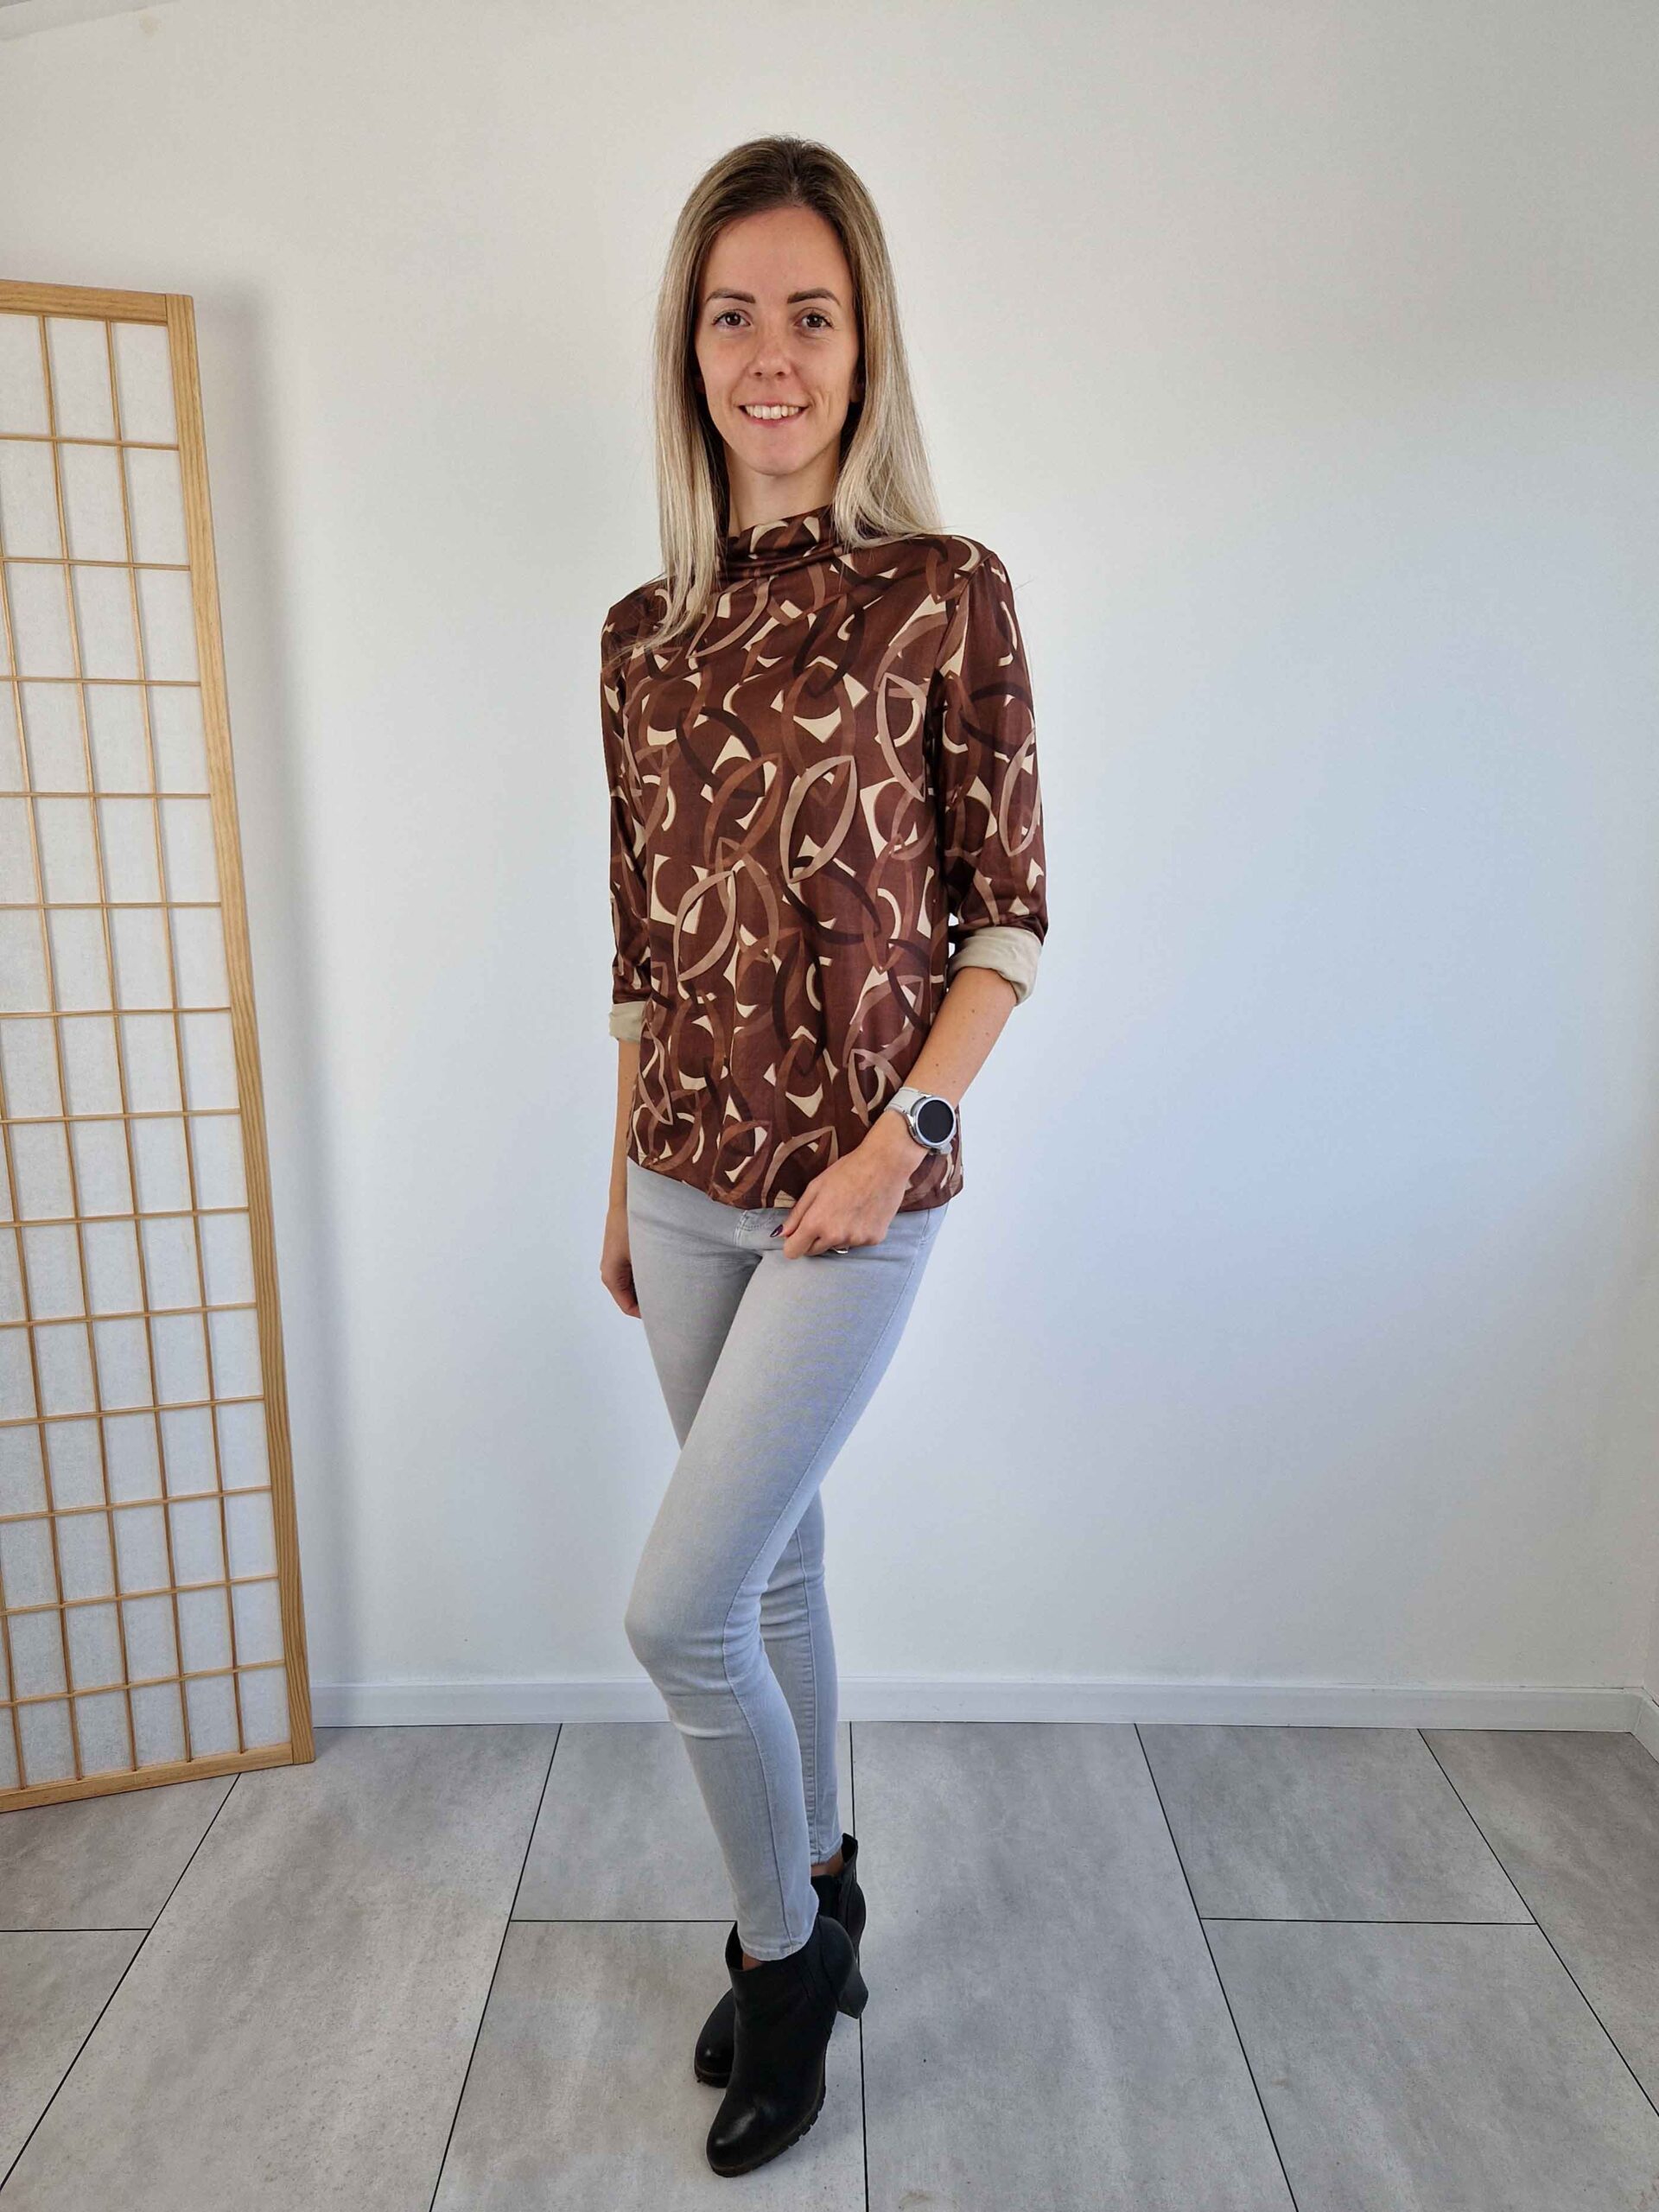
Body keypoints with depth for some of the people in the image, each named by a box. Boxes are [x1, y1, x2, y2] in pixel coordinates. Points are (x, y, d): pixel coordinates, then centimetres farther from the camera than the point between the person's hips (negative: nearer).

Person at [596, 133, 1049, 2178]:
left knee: (677, 1606, -4)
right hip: (686, 1185, 5)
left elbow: (1008, 915, -5)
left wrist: (903, 1134, -14)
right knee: (772, 1569, 18)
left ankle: (784, 1948, 27)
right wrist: (622, 1187, 12)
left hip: (855, 1188, -5)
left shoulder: (943, 594, -5)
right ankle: (819, 1900, 43)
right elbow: (644, 940, 11)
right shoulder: (644, 633, 8)